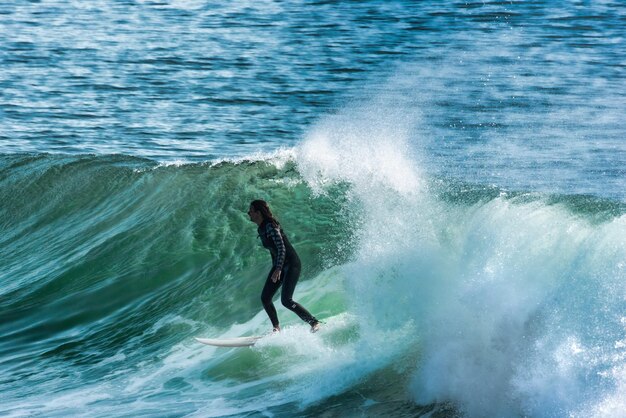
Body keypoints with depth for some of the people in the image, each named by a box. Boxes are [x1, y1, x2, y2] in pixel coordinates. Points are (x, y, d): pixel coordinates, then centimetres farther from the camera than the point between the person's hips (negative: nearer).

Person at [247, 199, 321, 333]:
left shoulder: (270, 226, -20)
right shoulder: (261, 229, 8)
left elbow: (281, 248, -26)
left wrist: (278, 269, -34)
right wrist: (275, 268, 20)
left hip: (291, 264, -9)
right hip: (279, 265, 9)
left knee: (286, 300, -17)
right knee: (265, 298, 0)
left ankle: (314, 323, -7)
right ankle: (276, 328, 8)